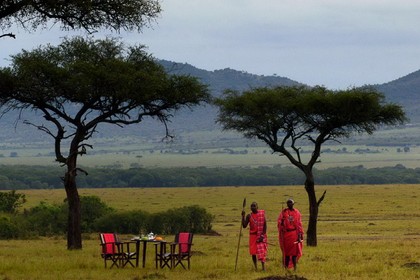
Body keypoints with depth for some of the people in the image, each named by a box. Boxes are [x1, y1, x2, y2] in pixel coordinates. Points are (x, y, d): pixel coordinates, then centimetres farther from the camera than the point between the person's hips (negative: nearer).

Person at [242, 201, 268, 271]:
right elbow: (244, 226, -3)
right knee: (253, 252, 3)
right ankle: (255, 267, 13)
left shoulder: (262, 214, -2)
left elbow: (265, 225, -3)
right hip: (253, 235, 3)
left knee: (262, 251, -9)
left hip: (261, 235, -3)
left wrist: (262, 235, -11)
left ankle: (263, 267, -8)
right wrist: (243, 216, -12)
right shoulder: (249, 216, 4)